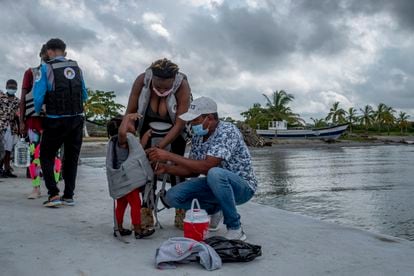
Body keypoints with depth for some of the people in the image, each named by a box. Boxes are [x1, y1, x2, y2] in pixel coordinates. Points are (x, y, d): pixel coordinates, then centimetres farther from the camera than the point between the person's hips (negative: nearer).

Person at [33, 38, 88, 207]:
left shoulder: (46, 68, -6)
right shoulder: (76, 67, 7)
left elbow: (38, 96, -10)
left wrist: (37, 111, 9)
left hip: (56, 121, -4)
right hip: (77, 119, 4)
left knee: (46, 157, 10)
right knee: (71, 158, 14)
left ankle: (54, 194, -1)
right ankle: (68, 196, 16)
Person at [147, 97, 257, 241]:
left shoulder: (227, 131, -23)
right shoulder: (198, 136, 1)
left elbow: (206, 166, -33)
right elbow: (193, 169, 6)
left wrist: (169, 156, -31)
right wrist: (166, 168, -11)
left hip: (243, 186, -7)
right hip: (216, 184, 7)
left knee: (215, 173, -40)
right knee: (172, 196, -11)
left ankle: (235, 229, -20)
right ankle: (214, 210, 14)